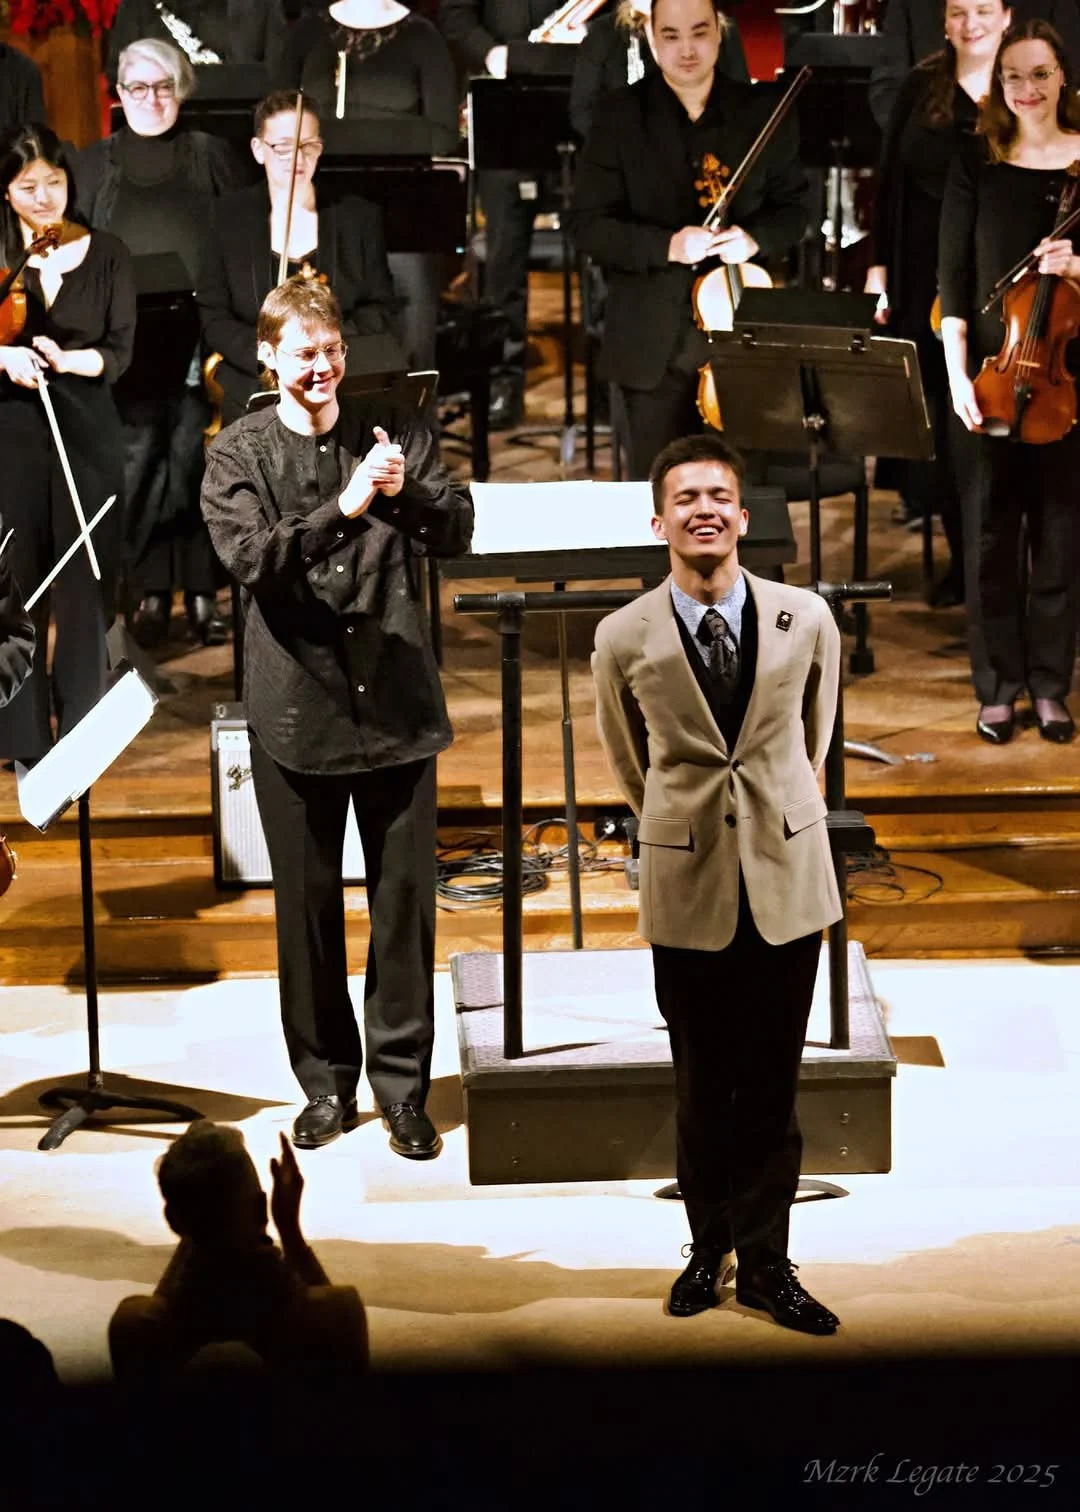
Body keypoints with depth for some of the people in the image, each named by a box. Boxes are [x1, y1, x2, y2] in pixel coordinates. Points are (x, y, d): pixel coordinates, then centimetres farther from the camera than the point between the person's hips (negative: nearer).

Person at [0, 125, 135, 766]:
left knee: (85, 582, 1)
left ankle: (83, 729, 12)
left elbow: (120, 352, 0)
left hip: (87, 432, 0)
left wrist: (69, 361, -19)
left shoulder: (106, 254, 2)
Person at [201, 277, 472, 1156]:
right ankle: (326, 1082, 21)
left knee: (406, 897, 3)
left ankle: (404, 1084, 13)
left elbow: (458, 531, -2)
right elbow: (252, 558, -15)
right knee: (308, 899, 8)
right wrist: (345, 507, -28)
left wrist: (405, 492, -22)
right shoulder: (240, 455, -1)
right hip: (297, 709, -1)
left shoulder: (393, 432, 4)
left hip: (398, 698, 1)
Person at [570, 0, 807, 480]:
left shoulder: (762, 113, 3)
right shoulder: (619, 116, -2)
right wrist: (666, 246, -20)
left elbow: (791, 207, 10)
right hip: (655, 344, -1)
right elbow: (588, 224, -4)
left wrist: (755, 237, -13)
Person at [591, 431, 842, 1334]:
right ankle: (709, 1247, 25)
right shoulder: (625, 639, -8)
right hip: (688, 887, -1)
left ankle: (766, 1262, 17)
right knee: (703, 1087, 10)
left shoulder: (807, 620, -6)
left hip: (788, 878, 1)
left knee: (773, 1086, 7)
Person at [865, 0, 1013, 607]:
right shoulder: (922, 86, 6)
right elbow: (892, 180, 9)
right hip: (928, 279, 3)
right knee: (943, 421, 6)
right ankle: (962, 559, 18)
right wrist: (880, 268, 5)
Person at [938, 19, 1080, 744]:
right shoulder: (977, 166, 3)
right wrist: (957, 372, -8)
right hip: (991, 367, 0)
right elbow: (954, 277, 1)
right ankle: (998, 687, 13)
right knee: (991, 532, 4)